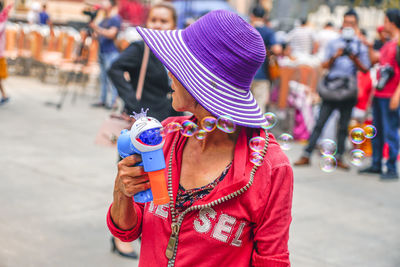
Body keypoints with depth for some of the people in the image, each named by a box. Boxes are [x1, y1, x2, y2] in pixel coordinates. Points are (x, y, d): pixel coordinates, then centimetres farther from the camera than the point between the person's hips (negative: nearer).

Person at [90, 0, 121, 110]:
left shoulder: (115, 19, -8)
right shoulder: (103, 20, 17)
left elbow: (111, 34, -18)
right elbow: (98, 34, 22)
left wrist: (96, 27, -20)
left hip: (111, 53, -9)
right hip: (102, 52, 9)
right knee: (103, 78, 12)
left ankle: (114, 102, -5)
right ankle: (103, 100, 18)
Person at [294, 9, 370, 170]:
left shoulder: (360, 46, 9)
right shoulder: (333, 44, 11)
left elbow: (365, 69, 1)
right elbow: (325, 66, 6)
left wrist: (354, 59, -16)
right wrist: (334, 57, -13)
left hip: (348, 91, 1)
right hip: (331, 88, 0)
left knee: (344, 126, 4)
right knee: (320, 123, -3)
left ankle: (339, 157, 14)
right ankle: (306, 156, -2)